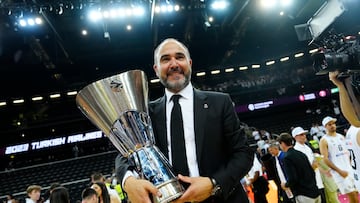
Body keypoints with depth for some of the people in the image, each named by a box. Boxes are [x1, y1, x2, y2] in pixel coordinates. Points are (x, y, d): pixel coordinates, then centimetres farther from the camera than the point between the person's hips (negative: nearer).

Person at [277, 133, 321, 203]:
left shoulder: (287, 157, -14)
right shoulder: (301, 154, 9)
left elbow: (292, 179, -19)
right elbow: (312, 172, 12)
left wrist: (285, 185, -1)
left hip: (304, 196, -7)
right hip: (315, 192, 7)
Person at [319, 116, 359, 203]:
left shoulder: (341, 136, 12)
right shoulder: (324, 140, -8)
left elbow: (348, 152, 18)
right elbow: (325, 159, -13)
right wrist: (339, 171, -17)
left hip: (350, 169, 6)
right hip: (338, 172, -6)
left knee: (356, 194, 8)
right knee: (352, 195, -7)